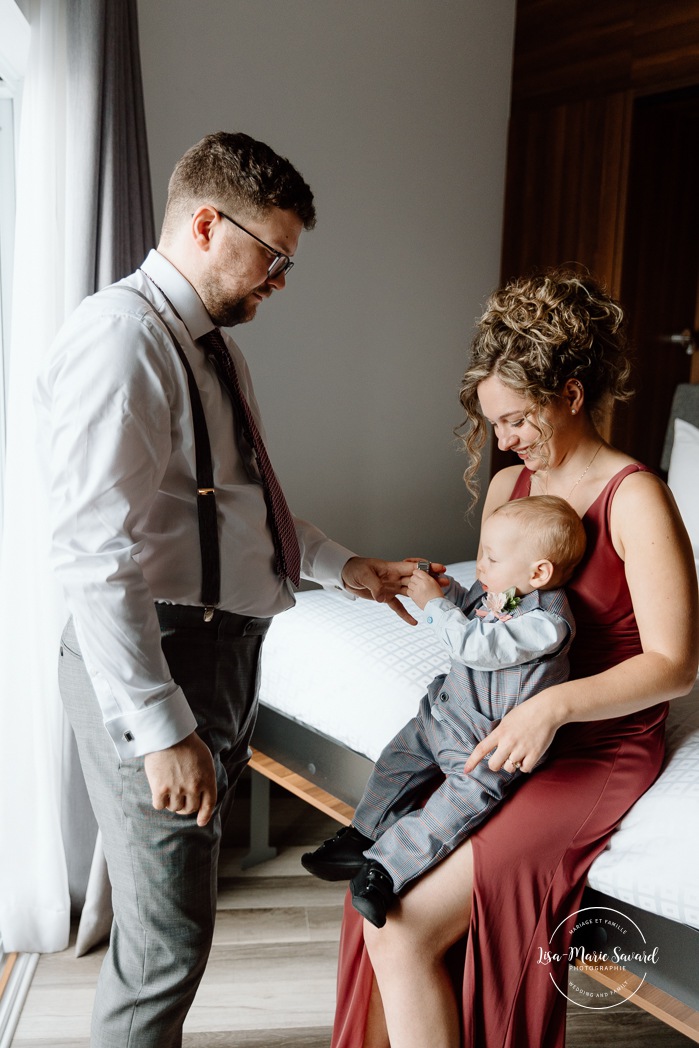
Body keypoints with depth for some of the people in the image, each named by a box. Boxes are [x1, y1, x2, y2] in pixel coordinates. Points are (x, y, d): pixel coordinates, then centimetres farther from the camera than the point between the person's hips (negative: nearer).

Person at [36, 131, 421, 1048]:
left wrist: (341, 565, 19)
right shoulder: (121, 338, -18)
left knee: (175, 909, 22)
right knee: (168, 929, 2)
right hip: (153, 662, -9)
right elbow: (95, 557, -25)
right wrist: (162, 729, -25)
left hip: (222, 650, 10)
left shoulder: (212, 341, 14)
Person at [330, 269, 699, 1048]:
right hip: (506, 733, 7)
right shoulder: (506, 487, 10)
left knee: (403, 928, -18)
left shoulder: (634, 500, -12)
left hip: (597, 751, -6)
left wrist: (554, 704, -27)